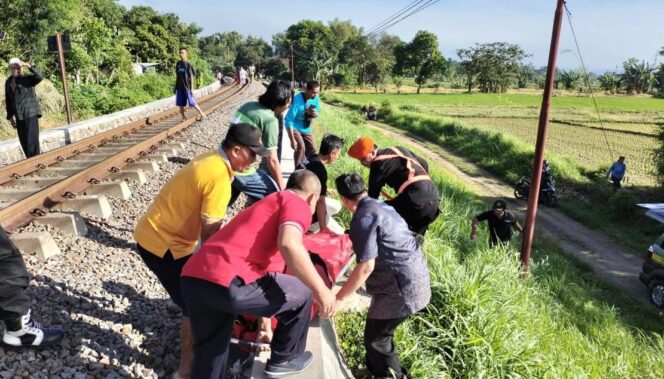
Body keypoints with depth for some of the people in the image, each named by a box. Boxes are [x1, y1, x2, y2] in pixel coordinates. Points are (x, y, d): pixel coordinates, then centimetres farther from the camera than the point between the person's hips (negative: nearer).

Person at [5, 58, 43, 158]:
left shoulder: (27, 79, -4)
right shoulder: (8, 82, 11)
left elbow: (39, 77, -25)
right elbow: (8, 100, 15)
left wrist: (29, 66, -31)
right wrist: (10, 117, 13)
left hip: (31, 114, -5)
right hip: (19, 116, 6)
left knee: (32, 141, -11)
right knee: (24, 142, 6)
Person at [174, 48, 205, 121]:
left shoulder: (188, 64, -8)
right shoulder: (178, 63, 8)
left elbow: (191, 77, -7)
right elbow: (177, 75, 15)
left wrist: (192, 88, -11)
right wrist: (175, 86, 15)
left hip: (187, 87, -5)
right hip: (179, 87, 5)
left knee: (192, 103, -4)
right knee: (180, 104, 6)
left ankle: (202, 114, 11)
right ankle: (183, 117, 18)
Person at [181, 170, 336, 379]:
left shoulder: (264, 205, 33)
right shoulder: (298, 204, 6)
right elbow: (289, 244, -17)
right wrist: (321, 290, -9)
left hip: (192, 278, 9)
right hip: (229, 283, -9)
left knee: (208, 353, 28)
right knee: (302, 293, 15)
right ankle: (284, 359, 32)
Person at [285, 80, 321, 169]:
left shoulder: (316, 99, -12)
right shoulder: (297, 100, -29)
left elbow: (317, 112, 6)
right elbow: (289, 120, -29)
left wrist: (315, 114, -22)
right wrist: (292, 140, -32)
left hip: (306, 128, 6)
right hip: (294, 127, -6)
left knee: (312, 150, 6)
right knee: (301, 147, -26)